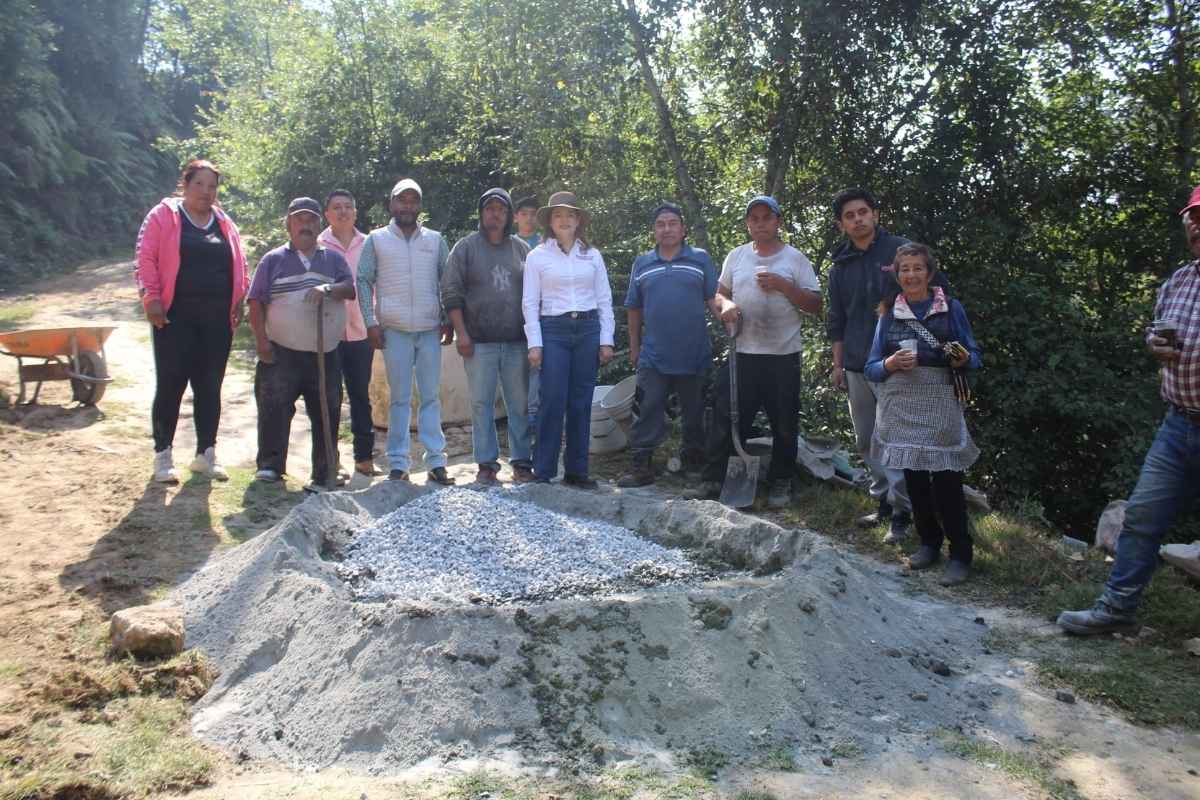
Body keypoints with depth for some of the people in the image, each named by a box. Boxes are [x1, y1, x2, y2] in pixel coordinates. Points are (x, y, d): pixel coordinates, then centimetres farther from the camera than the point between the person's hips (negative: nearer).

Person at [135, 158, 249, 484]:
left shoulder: (224, 223, 14)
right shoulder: (163, 216, 1)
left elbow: (239, 264, 18)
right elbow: (146, 259, -4)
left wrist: (239, 301, 8)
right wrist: (151, 297, -12)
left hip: (217, 319, 4)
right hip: (176, 317, -4)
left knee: (210, 387, 8)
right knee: (170, 385, 0)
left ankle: (205, 454, 17)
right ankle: (163, 456, 11)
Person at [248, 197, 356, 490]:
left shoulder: (333, 259, 14)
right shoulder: (273, 260, 8)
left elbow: (351, 288, 0)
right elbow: (256, 302, 3)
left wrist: (328, 289, -21)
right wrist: (261, 339, -8)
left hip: (325, 355, 2)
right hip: (282, 354, -2)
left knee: (326, 414, 4)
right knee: (274, 408, -10)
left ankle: (323, 476, 12)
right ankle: (269, 466, -1)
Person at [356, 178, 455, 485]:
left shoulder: (435, 240, 11)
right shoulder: (376, 239, 6)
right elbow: (364, 281, 5)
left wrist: (449, 320, 5)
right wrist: (371, 322, -4)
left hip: (430, 330, 1)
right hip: (394, 330, -1)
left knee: (431, 397, 3)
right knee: (399, 398, 2)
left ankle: (436, 461, 6)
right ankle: (398, 463, 8)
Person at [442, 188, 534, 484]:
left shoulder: (521, 249, 11)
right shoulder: (466, 247, 4)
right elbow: (451, 293, 1)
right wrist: (461, 333, -7)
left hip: (517, 341, 2)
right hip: (479, 342, -2)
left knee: (520, 403, 4)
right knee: (481, 403, 2)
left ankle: (522, 462, 12)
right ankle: (486, 463, 10)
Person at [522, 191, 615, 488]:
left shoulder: (592, 255, 10)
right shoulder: (537, 256, 4)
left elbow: (604, 300, 10)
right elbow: (530, 302, 2)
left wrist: (606, 340, 3)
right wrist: (534, 343, -5)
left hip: (588, 329, 3)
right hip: (553, 330, -2)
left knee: (581, 403, 4)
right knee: (553, 402, -8)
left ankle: (576, 470, 13)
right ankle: (543, 472, 1)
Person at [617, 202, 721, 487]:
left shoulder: (700, 259, 5)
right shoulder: (642, 264, 10)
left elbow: (713, 298, 1)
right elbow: (635, 309, 15)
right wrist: (634, 346, 14)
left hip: (694, 354, 0)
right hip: (653, 355, 1)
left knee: (694, 412, 11)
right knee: (648, 412, -3)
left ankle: (694, 460, 27)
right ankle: (640, 466, 0)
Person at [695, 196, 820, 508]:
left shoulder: (795, 259, 1)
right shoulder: (736, 256, 11)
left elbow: (815, 304, -2)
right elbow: (719, 293, 17)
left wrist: (783, 286, -14)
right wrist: (725, 304, -7)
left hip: (783, 355, -2)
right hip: (742, 353, 2)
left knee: (784, 424, 5)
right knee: (726, 417, 2)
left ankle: (780, 483, 19)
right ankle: (713, 478, 10)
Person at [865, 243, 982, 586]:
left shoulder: (951, 309, 5)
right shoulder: (889, 314, 10)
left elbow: (974, 357, 7)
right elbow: (871, 368, 8)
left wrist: (964, 359, -16)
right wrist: (890, 365, -13)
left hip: (939, 408, -3)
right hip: (902, 409, 3)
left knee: (946, 481, -6)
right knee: (914, 480, 8)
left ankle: (960, 554, 4)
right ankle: (928, 542, 24)